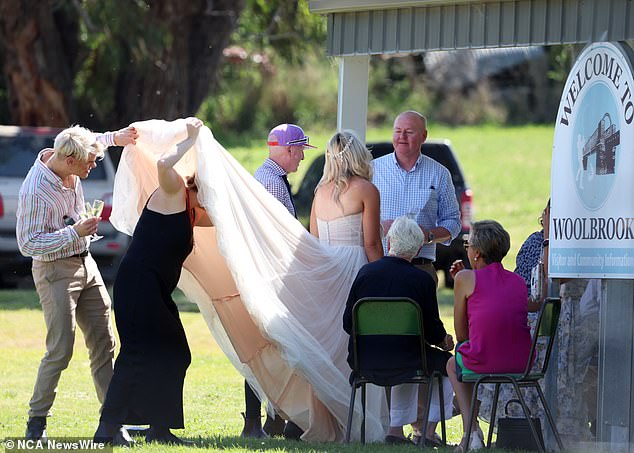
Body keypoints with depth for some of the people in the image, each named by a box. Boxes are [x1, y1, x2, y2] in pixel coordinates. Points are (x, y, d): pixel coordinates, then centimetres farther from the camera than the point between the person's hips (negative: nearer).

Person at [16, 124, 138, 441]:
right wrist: (75, 232, -26)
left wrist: (116, 138, 9)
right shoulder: (35, 191, -26)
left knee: (103, 343, 7)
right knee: (60, 349, -12)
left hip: (85, 264, 8)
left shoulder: (65, 162, -2)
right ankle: (36, 421, 1)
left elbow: (92, 143, 23)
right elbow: (28, 244, -24)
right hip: (55, 270, -8)